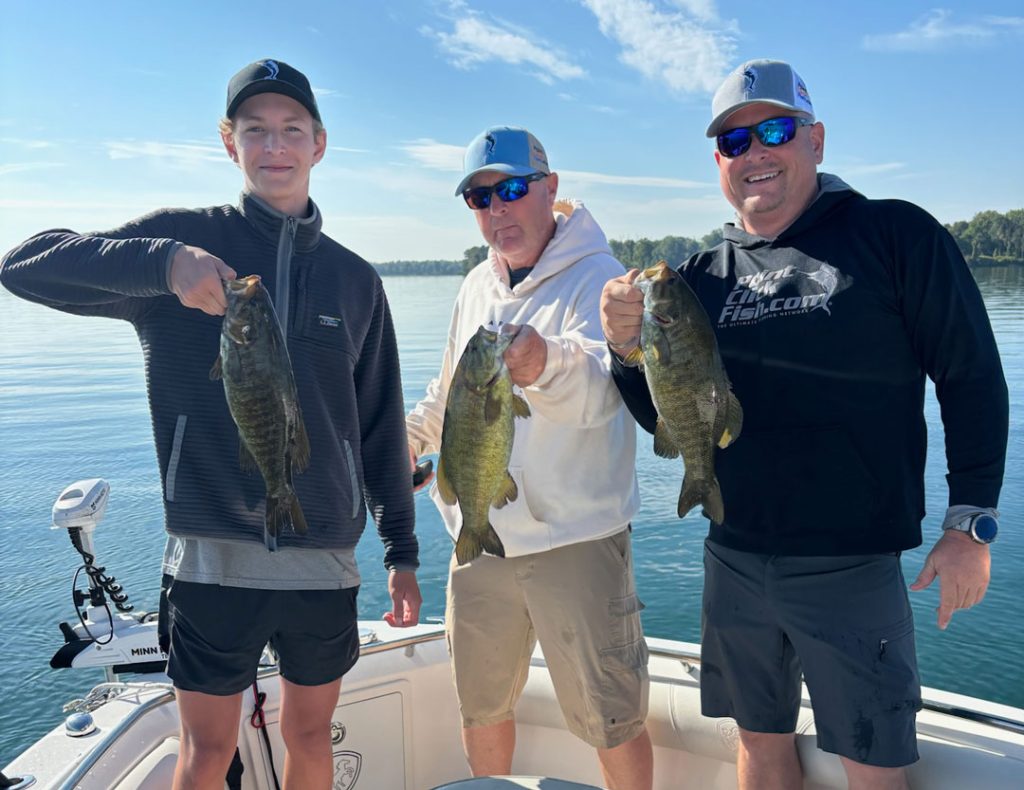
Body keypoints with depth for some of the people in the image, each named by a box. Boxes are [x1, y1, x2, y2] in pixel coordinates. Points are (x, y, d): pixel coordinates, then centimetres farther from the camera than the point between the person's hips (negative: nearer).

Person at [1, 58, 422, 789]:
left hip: (326, 561, 3)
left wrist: (402, 549, 9)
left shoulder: (355, 279, 6)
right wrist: (162, 263, -29)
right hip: (213, 559, -2)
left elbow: (381, 425, 9)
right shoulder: (183, 238, -1)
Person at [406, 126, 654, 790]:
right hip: (479, 537, 6)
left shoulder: (596, 276, -11)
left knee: (611, 720, 7)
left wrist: (545, 363, -51)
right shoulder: (476, 287, 10)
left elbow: (600, 385, -32)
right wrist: (409, 434, 11)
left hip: (575, 539, -6)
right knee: (481, 708, 20)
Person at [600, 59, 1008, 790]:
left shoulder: (896, 235, -5)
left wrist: (971, 523, -8)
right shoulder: (705, 276, 6)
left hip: (853, 567, -3)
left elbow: (973, 378, -4)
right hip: (733, 561, 4)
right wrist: (629, 348, -11)